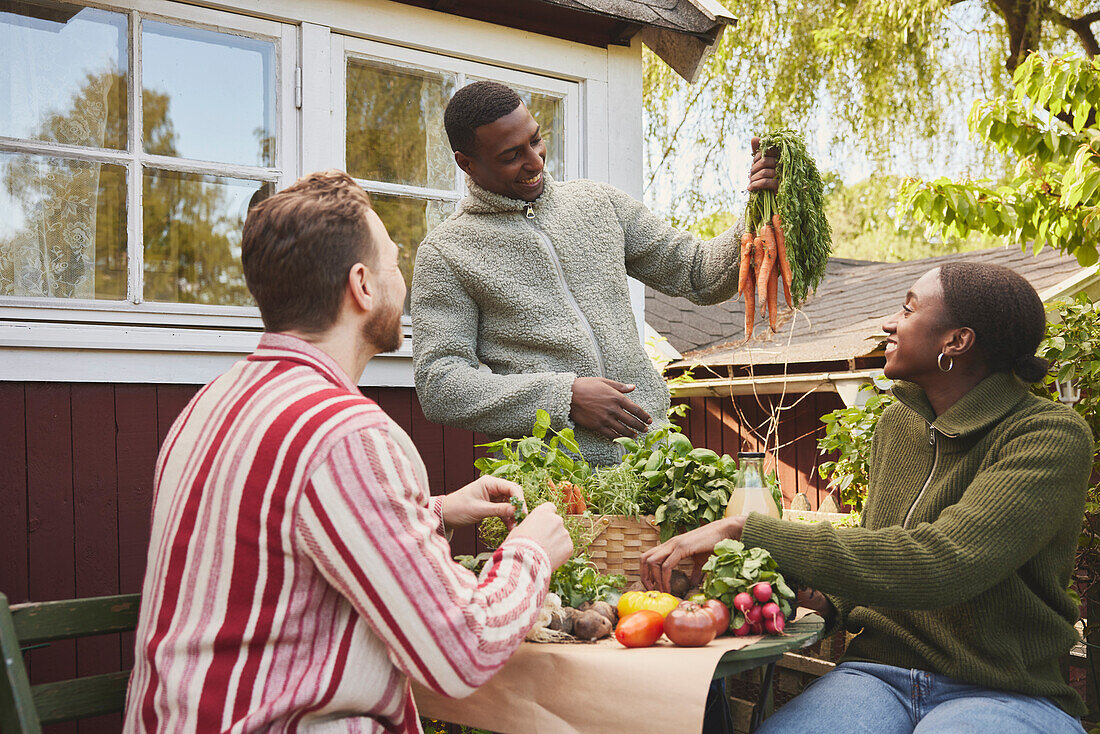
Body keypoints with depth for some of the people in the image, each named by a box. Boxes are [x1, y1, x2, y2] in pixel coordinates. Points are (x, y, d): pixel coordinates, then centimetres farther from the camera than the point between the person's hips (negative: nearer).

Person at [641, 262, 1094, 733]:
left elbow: (937, 563, -27)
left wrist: (744, 531, -27)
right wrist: (829, 601, -2)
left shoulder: (1053, 437, -13)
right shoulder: (895, 424, 9)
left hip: (1008, 695, -3)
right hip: (877, 672, 4)